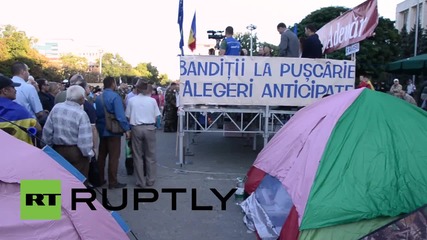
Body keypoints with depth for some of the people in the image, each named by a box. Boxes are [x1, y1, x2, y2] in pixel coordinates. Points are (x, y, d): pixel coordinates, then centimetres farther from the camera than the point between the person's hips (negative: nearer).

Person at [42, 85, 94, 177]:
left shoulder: (56, 108, -3)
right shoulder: (81, 114, -19)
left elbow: (47, 130, 2)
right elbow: (84, 139, -22)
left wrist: (49, 146, 16)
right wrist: (89, 153, -7)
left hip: (58, 150, 6)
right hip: (76, 152, -6)